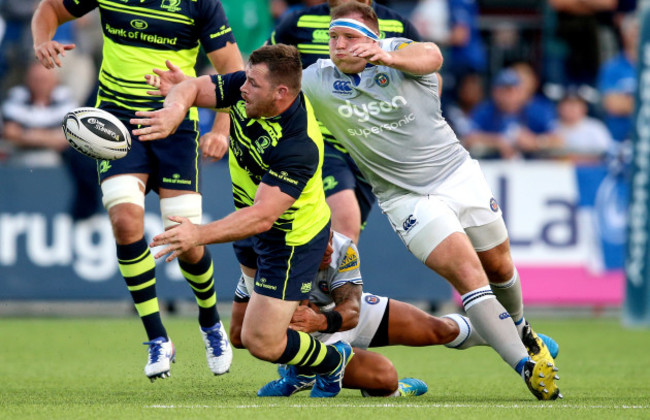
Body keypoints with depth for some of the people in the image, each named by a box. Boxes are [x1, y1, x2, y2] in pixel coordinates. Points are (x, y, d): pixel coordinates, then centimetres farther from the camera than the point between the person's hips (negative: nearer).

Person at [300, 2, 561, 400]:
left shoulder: (399, 51, -13)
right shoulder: (316, 81, -6)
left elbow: (431, 57, -37)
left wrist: (390, 58, -57)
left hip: (459, 173, 1)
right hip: (408, 198, -1)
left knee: (499, 267, 14)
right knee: (468, 274, -18)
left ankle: (519, 328, 47)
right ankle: (526, 366, -18)